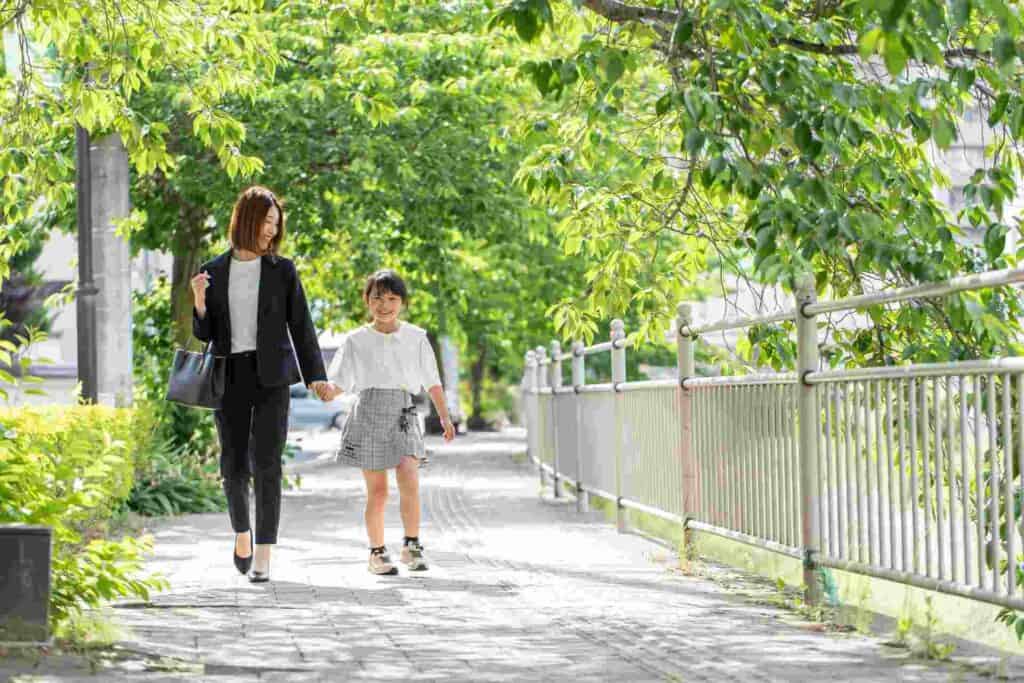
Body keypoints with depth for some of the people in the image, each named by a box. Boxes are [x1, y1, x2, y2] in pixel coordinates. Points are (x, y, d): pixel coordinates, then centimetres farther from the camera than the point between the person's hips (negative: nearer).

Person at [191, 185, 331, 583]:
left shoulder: (282, 270, 3)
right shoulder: (215, 272, 7)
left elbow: (300, 325, 3)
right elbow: (205, 333, 9)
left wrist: (316, 376, -7)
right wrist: (199, 303, -12)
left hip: (271, 375, -2)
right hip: (229, 375, 2)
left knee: (266, 464, -9)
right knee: (233, 465, 4)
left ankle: (263, 555, -6)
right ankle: (242, 532, 31)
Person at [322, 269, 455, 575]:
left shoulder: (415, 337, 8)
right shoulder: (356, 341, 6)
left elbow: (432, 381, 12)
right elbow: (338, 381, 4)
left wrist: (445, 417, 7)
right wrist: (327, 390, -19)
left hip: (403, 415, 0)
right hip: (369, 413, 0)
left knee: (409, 481, -17)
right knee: (377, 490, 1)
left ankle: (412, 545, -7)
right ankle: (377, 552, 11)